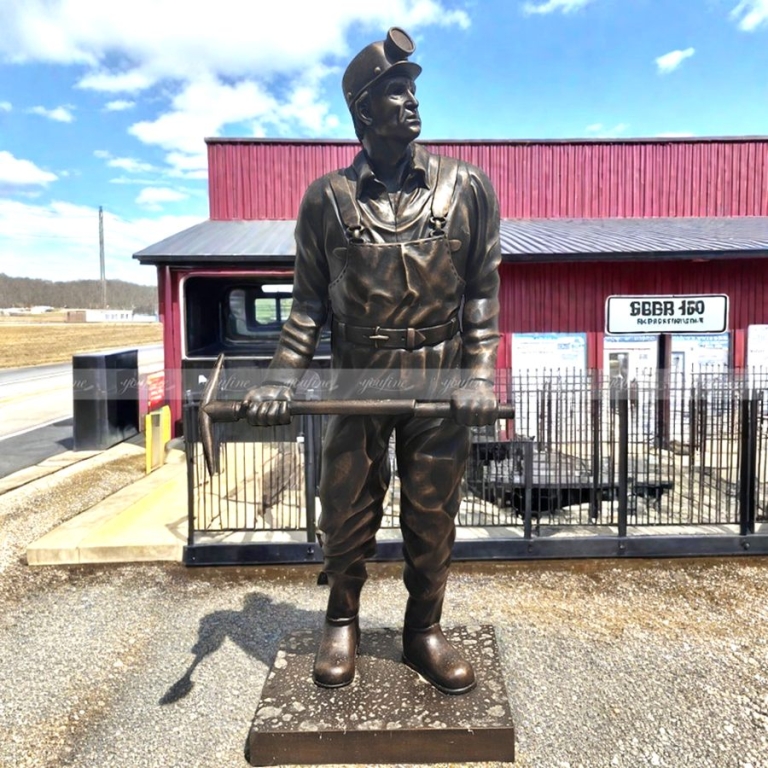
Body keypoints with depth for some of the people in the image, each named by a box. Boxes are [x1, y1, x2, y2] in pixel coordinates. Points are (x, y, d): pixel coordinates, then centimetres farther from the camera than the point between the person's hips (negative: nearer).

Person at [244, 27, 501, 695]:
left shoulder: (468, 188, 1)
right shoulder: (327, 198, 1)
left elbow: (482, 291, 3)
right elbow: (309, 300, 4)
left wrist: (480, 375, -7)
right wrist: (281, 380, -6)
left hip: (438, 383, 0)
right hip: (356, 382, 0)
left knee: (432, 519, 10)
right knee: (346, 515, 10)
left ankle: (425, 631, 31)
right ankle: (343, 623, 34)